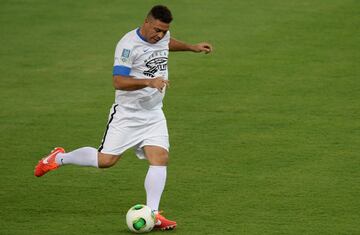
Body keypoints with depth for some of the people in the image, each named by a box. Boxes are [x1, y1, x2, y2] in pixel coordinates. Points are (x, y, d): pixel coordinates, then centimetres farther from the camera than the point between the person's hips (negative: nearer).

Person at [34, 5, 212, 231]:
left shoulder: (162, 36, 3)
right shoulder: (128, 44, -22)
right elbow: (118, 81, -28)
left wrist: (191, 47, 30)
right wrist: (149, 81, -38)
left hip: (154, 114, 6)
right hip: (127, 113, -6)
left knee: (160, 158, -11)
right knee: (105, 160, -6)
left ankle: (152, 213, -9)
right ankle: (60, 158, 19)